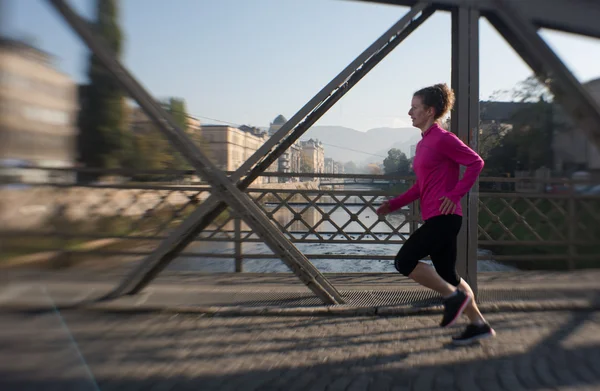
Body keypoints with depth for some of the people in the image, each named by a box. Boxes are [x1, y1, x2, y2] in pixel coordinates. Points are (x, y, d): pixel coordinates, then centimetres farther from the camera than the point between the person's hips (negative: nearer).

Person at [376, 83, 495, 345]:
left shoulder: (443, 139, -10)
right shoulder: (423, 144, 16)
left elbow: (476, 163, -13)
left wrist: (455, 194, -17)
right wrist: (394, 204, 12)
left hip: (444, 217, -9)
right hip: (434, 218, 9)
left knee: (404, 261, -12)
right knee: (447, 274, 13)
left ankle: (453, 297, 2)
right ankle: (478, 325, 24)